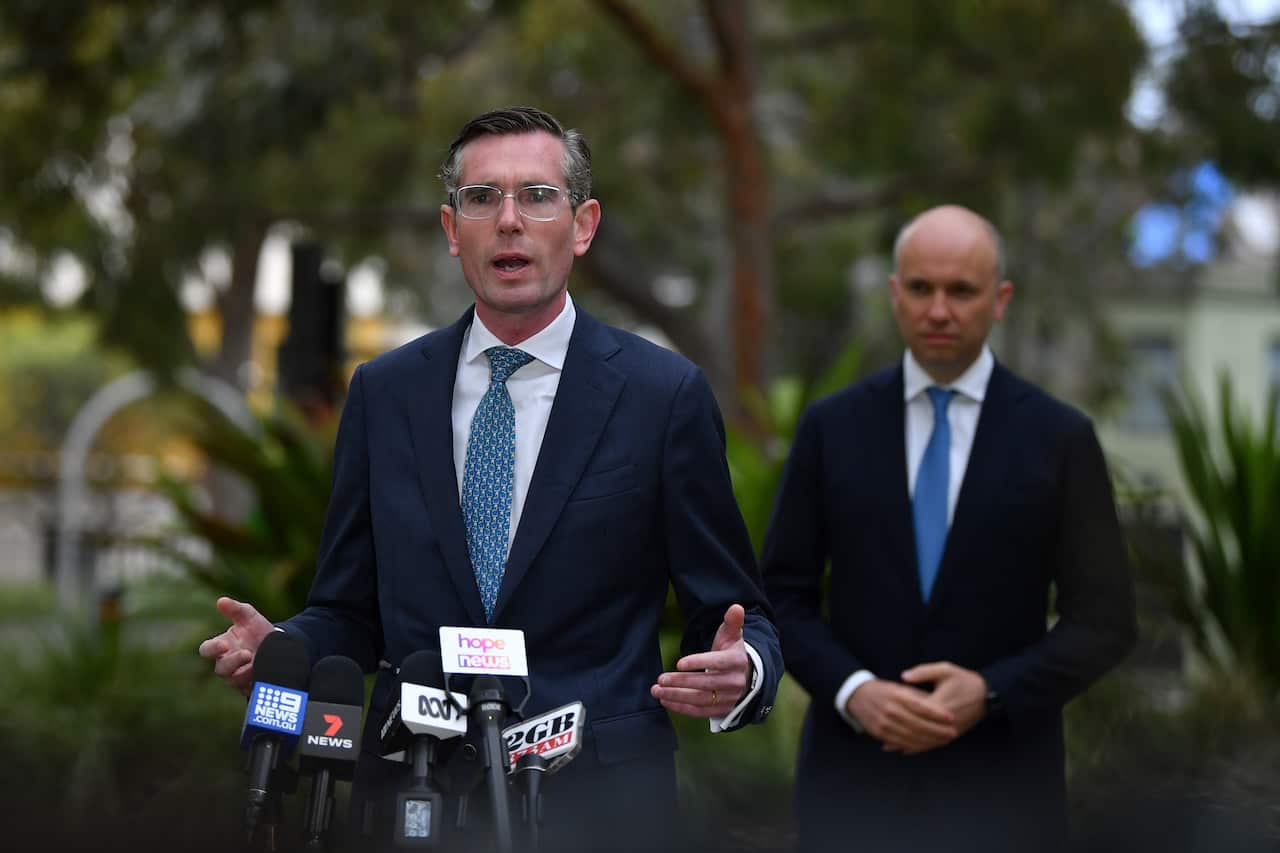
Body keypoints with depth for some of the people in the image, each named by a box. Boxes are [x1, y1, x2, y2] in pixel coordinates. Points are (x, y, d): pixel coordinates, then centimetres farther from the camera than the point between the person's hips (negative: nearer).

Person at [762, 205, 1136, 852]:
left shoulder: (1060, 437, -1)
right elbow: (783, 595, 4)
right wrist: (854, 690, -13)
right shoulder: (830, 427, 3)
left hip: (999, 782, -1)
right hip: (854, 775, 1)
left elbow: (1103, 620, -1)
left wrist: (989, 694, -14)